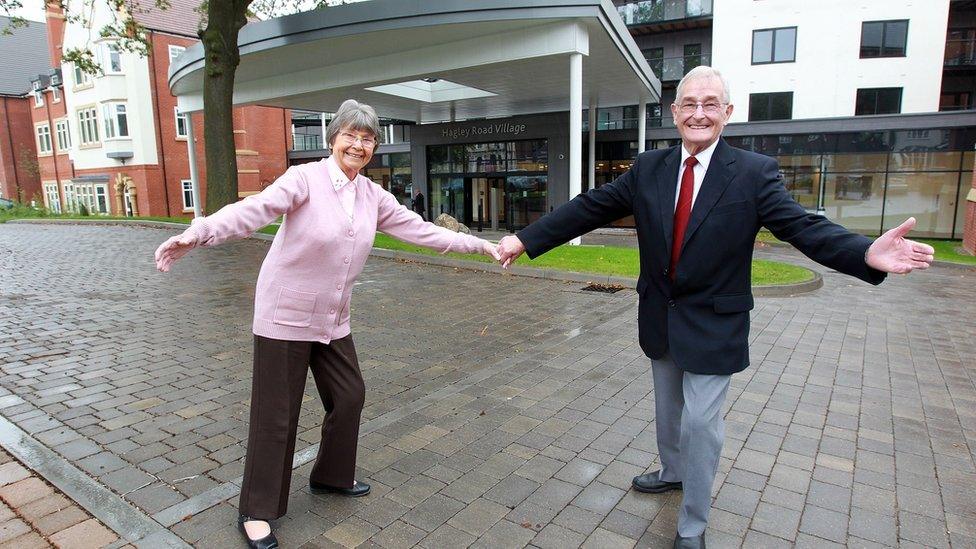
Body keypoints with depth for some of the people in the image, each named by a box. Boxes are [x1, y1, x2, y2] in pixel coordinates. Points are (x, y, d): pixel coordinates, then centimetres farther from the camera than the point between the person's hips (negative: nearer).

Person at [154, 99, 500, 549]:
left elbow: (420, 230, 5)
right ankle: (256, 511, 24)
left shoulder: (373, 196, 3)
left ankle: (331, 476, 39)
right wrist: (194, 235, -45)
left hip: (333, 321, 6)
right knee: (276, 415, 3)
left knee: (349, 396, 14)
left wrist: (479, 245, 5)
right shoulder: (305, 179, -16)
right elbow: (253, 210, -29)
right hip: (285, 317, -6)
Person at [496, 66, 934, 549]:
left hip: (712, 325, -4)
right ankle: (673, 472, 51)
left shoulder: (755, 173, -11)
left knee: (700, 422, 2)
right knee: (668, 409, 24)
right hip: (660, 318, 4)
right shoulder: (647, 169, -3)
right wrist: (525, 239, -12)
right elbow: (589, 208, -6)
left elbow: (803, 226, -20)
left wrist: (867, 254, -40)